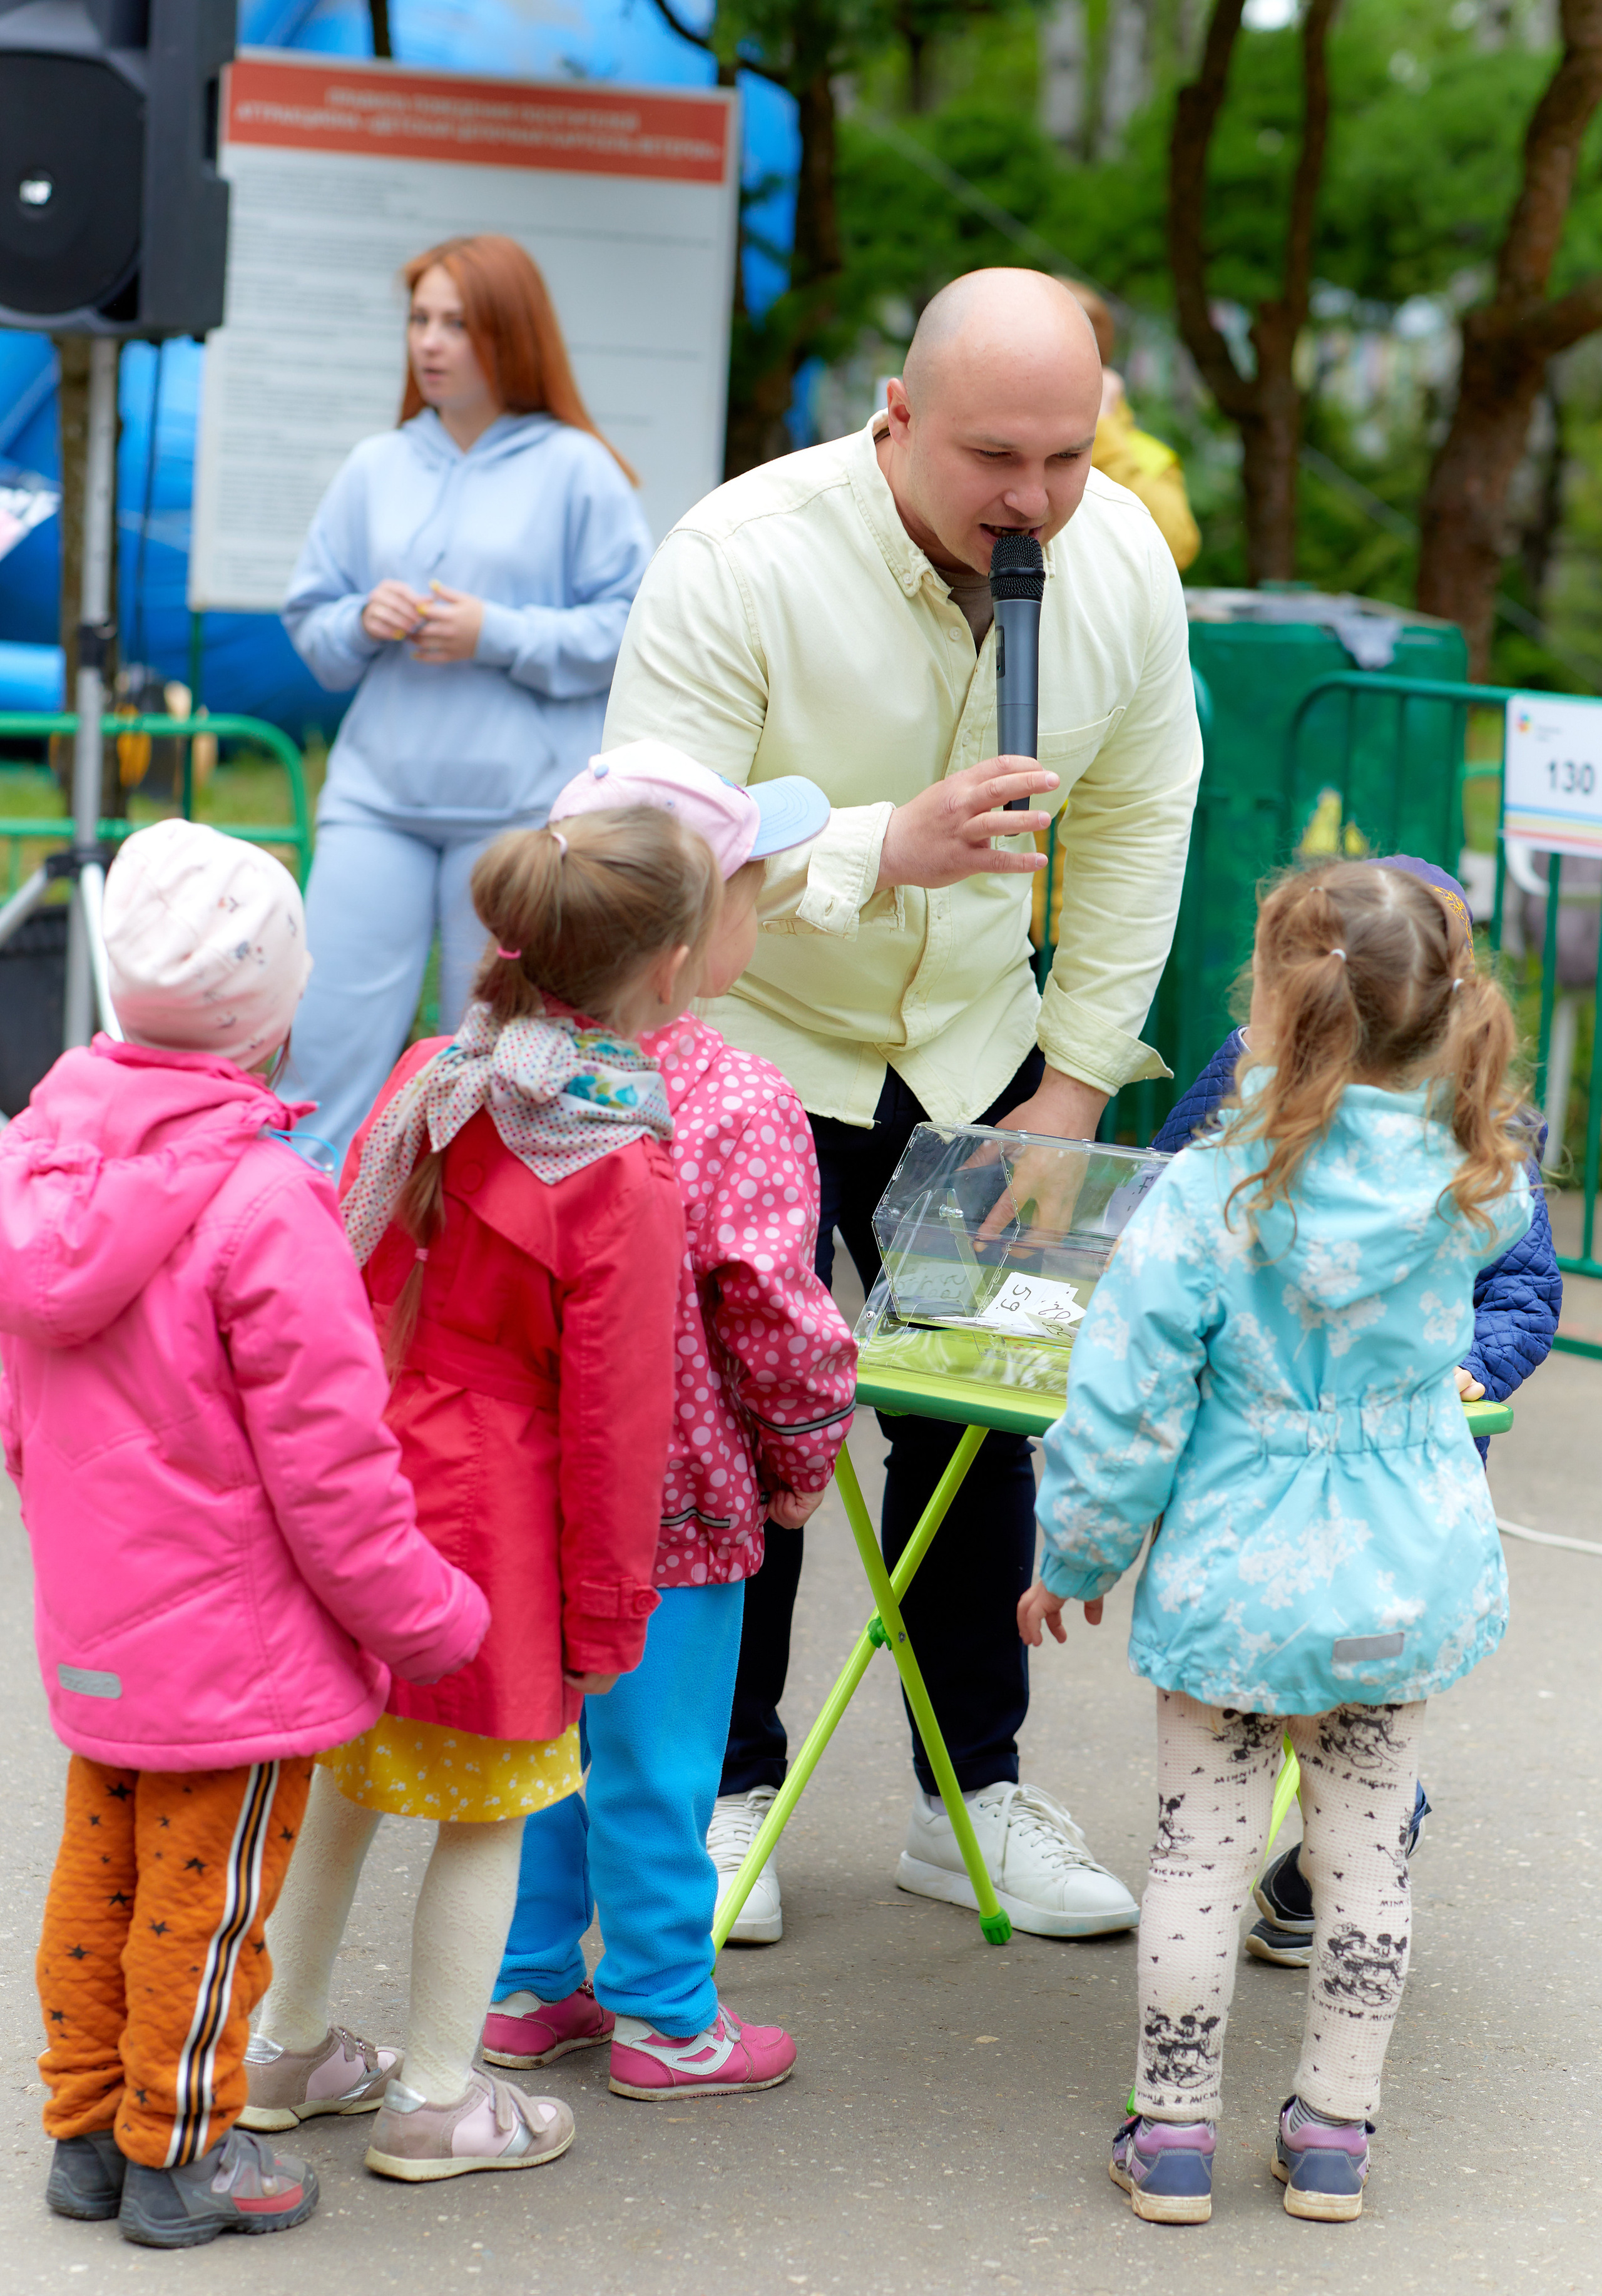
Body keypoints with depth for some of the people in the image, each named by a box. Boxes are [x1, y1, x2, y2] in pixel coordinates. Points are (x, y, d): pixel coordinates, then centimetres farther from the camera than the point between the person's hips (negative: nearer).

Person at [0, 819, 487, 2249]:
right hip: (237, 1647, -7)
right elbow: (328, 1469, -21)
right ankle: (177, 2161, 22)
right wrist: (428, 1620, -7)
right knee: (206, 1900, 8)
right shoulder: (265, 1206, -26)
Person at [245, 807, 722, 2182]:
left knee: (345, 1780, 22)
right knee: (489, 1809, 11)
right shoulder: (625, 1177, -20)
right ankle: (437, 2100, 21)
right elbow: (611, 1418, -14)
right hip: (494, 1532, -6)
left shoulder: (427, 1084, -1)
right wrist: (607, 1613, -5)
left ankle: (287, 2051, 35)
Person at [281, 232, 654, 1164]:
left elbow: (634, 630, -5)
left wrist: (499, 636, -12)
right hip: (377, 797, 3)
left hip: (521, 808, -3)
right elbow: (308, 620, 16)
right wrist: (361, 620, -6)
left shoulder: (576, 470, -1)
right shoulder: (376, 468, 11)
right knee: (332, 1033, -4)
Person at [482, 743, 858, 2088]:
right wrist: (806, 1452, 0)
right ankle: (664, 2019, 21)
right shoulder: (742, 1112, -22)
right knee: (657, 1760, 8)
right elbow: (772, 1317, -18)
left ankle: (529, 1986, 32)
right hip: (676, 1499, -6)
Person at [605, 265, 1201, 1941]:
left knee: (983, 1407, 6)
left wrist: (1075, 1079, 0)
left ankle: (972, 1796, 20)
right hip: (740, 1040, -4)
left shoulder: (1122, 560, -11)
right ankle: (724, 1788, 14)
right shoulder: (740, 562, -26)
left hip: (969, 1046, 4)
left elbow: (1137, 828, 2)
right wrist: (886, 847, -40)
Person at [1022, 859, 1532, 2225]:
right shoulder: (1470, 1180, -9)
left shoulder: (1209, 1197, -19)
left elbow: (1125, 1413, -13)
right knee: (1367, 1857, 14)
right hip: (1414, 1573, 3)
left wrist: (1072, 1559, 1)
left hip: (1237, 1574, -3)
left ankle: (1173, 2134, 18)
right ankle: (1334, 2137, 22)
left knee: (1202, 1855, 9)